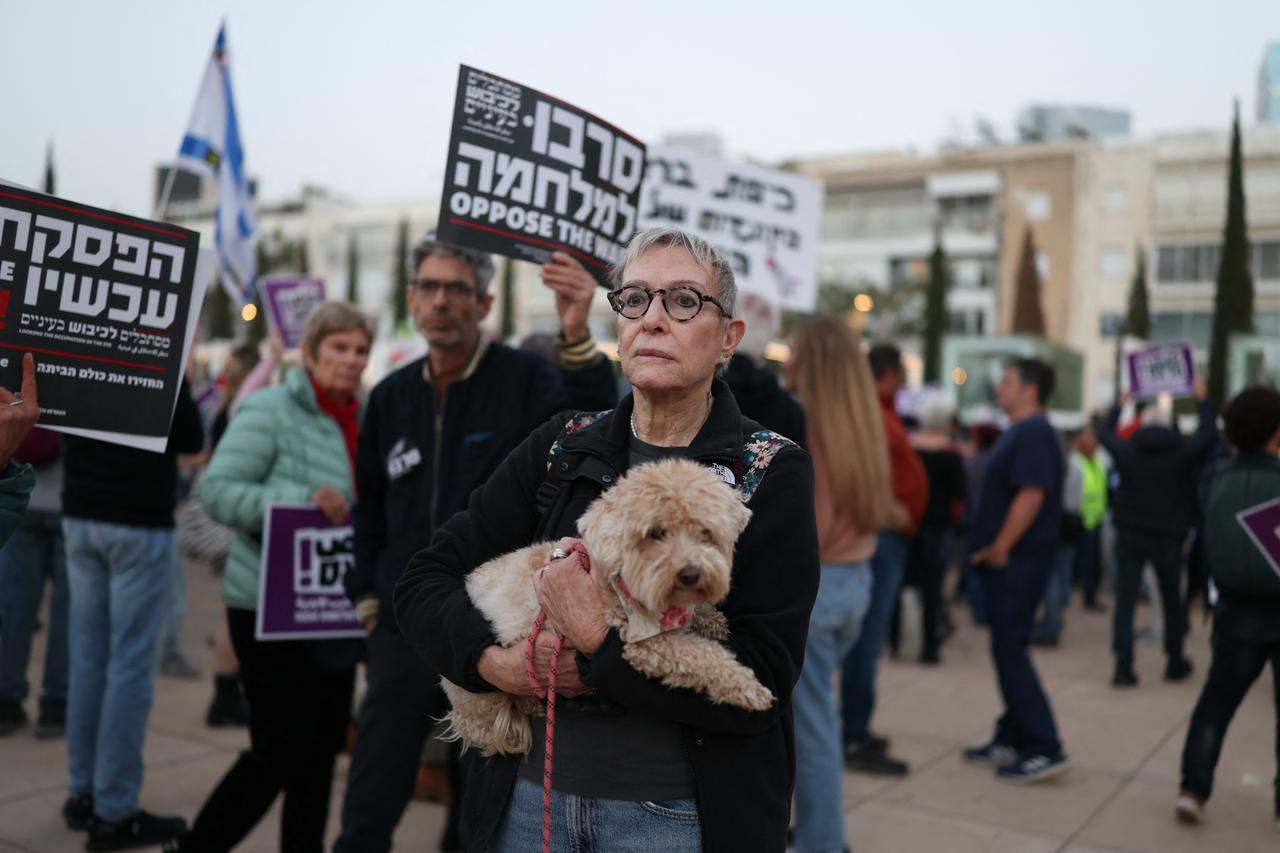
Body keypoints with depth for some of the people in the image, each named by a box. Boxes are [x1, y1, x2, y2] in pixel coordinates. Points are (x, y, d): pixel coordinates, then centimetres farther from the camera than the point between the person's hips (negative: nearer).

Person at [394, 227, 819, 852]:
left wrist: (599, 640, -23)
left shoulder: (770, 472, -9)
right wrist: (493, 659, -16)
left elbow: (762, 681, -17)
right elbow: (425, 581, 2)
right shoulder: (561, 447, 1)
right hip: (527, 790, 3)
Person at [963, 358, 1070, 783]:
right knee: (1007, 649, 14)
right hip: (1007, 561, 10)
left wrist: (999, 548, -20)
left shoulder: (1033, 434, -15)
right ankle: (1011, 740, 22)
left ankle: (1045, 749, -3)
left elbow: (1030, 495, -24)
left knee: (1010, 650, -8)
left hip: (1017, 561, -10)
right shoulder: (1020, 432, 18)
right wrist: (990, 548, 17)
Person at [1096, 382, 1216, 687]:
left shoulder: (1127, 451, -5)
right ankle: (1175, 663, 27)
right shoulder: (1183, 452, -8)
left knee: (1125, 601, 0)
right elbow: (1208, 431, 7)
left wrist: (1119, 405, 28)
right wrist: (1203, 399, 21)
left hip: (1130, 535, 0)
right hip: (1169, 538, 0)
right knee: (1172, 601, 16)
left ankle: (1123, 667, -7)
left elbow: (1104, 431, 13)